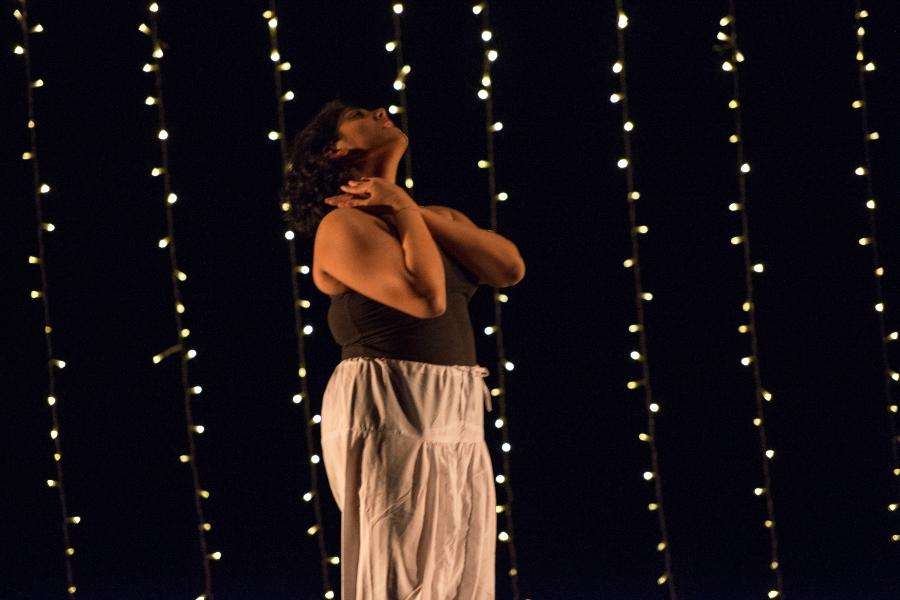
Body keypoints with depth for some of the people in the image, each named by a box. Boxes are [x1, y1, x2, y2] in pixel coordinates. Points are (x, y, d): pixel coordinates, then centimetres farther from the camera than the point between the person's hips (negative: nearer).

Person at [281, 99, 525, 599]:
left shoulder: (438, 219, 18)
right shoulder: (342, 226, -5)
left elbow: (511, 268, 0)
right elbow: (426, 295, -19)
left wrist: (409, 209, -1)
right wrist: (406, 215, -3)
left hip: (457, 426, 7)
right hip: (390, 418, -7)